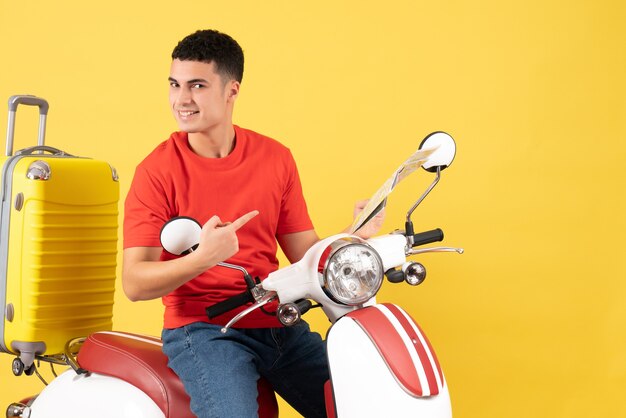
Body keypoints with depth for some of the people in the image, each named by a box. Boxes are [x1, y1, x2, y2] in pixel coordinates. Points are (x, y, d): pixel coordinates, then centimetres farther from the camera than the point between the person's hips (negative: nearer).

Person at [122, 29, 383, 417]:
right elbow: (135, 284, -13)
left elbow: (306, 254, 7)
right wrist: (203, 257, -30)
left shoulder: (276, 158, 5)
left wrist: (355, 236, -12)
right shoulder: (157, 170, -7)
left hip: (280, 326, 4)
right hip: (202, 328, -4)